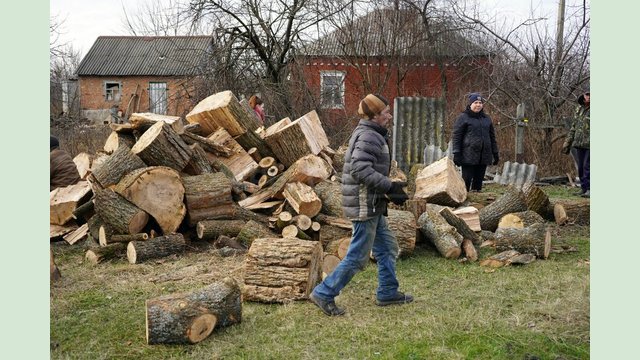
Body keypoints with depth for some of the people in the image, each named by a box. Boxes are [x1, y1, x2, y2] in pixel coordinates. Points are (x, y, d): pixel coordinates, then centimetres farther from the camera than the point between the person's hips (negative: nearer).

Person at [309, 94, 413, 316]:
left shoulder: (371, 135, 16)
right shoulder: (368, 136, -17)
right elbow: (360, 170, -29)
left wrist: (390, 193, 15)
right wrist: (390, 186, -25)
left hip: (372, 206, 11)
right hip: (365, 206, -11)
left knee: (388, 247, 18)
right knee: (358, 256, -3)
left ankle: (387, 293, 29)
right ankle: (324, 294, 6)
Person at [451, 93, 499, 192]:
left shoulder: (487, 119, 17)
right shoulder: (463, 118, -1)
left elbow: (492, 137, 22)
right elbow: (456, 136, -5)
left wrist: (495, 154, 18)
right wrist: (456, 154, -12)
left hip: (484, 157, 5)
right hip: (469, 156, -5)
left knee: (479, 180, 8)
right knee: (466, 180, -5)